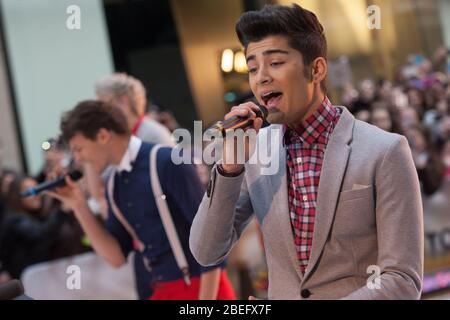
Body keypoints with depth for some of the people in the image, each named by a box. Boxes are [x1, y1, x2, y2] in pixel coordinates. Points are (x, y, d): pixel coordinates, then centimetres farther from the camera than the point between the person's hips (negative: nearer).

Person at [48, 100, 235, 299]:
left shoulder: (168, 163, -14)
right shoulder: (114, 185, 9)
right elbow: (117, 256, 9)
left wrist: (206, 299, -16)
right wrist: (79, 207, 1)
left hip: (201, 288, -8)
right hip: (163, 292, 8)